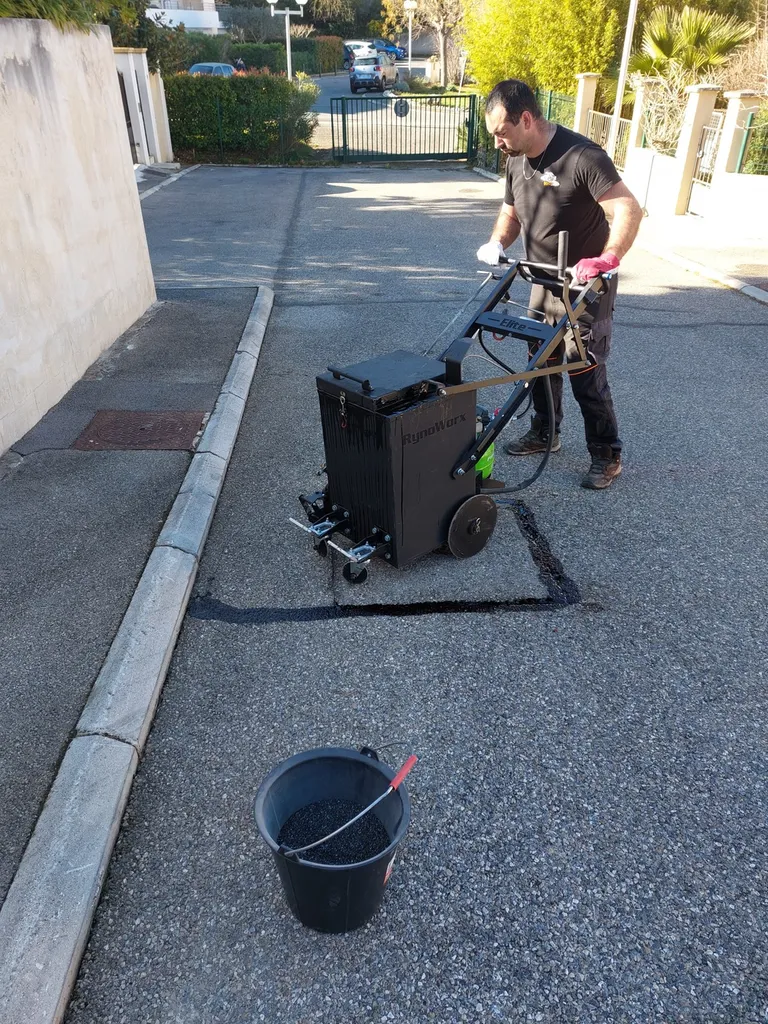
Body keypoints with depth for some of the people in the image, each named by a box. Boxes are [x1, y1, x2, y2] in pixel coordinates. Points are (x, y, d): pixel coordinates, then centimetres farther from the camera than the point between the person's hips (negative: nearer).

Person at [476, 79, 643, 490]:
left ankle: (607, 455, 8)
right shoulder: (516, 160, 4)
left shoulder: (582, 156, -21)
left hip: (585, 288, -8)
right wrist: (497, 244, -5)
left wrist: (607, 259, -43)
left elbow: (628, 209, -27)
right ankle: (543, 433, 35)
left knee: (586, 375, -6)